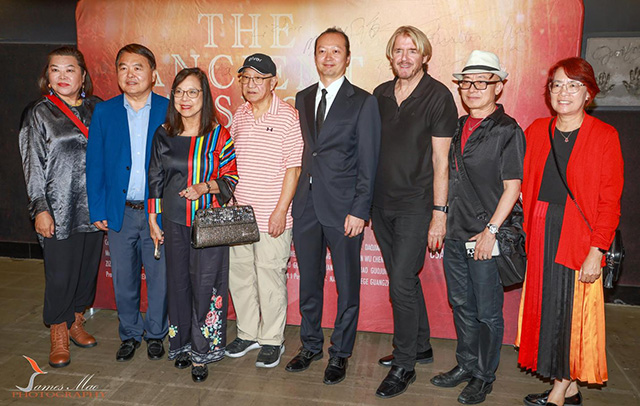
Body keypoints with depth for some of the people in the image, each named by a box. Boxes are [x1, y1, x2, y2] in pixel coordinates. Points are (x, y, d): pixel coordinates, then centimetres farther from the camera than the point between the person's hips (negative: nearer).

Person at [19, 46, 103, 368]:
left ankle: (76, 322, 31)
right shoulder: (38, 114, 0)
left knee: (88, 268, 11)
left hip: (94, 205, 3)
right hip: (59, 209, -3)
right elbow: (33, 165, -1)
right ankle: (59, 335, 20)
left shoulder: (96, 108, 8)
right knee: (60, 274, 1)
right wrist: (40, 208, -7)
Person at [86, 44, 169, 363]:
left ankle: (155, 333, 29)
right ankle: (130, 334, 33)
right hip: (119, 213, 2)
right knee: (123, 279, 12)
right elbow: (94, 164, 5)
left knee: (160, 277, 8)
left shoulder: (170, 111, -1)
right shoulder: (104, 112, 5)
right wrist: (97, 211, 0)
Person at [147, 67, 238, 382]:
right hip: (174, 221, 3)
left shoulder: (219, 135, -5)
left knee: (205, 283, -1)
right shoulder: (163, 135, 5)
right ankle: (181, 343, 30)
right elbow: (155, 180, 11)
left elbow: (232, 176, -2)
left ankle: (202, 351, 16)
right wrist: (153, 218, 10)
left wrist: (206, 186, -19)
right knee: (178, 281, 11)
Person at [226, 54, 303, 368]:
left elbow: (293, 168, -11)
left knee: (270, 278, 2)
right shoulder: (239, 116, 11)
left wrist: (281, 211, -15)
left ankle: (272, 341, 20)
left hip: (272, 217, -6)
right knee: (239, 274, 14)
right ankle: (248, 333, 31)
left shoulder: (288, 117, -7)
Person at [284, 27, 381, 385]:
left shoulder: (364, 102, -3)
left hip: (343, 207, -4)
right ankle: (311, 345, 34)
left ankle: (340, 353, 26)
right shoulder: (302, 99, 12)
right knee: (308, 281, 15)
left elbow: (368, 162, -7)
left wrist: (359, 211, -13)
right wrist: (293, 197, 5)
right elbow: (299, 150, 12)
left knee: (347, 285, 8)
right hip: (306, 205, 5)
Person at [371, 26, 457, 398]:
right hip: (382, 203, 6)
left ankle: (404, 365, 12)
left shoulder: (438, 96, -6)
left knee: (401, 283, -6)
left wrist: (439, 213, -13)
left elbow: (441, 161, -9)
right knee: (405, 279, 16)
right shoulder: (381, 94, 9)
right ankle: (421, 346, 34)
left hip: (416, 205, -5)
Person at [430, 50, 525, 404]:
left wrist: (491, 231, -17)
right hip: (455, 234, 7)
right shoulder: (458, 128, 11)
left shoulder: (508, 131, -8)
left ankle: (484, 377, 23)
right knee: (461, 305, 17)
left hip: (486, 237, -6)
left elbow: (512, 187, -12)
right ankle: (466, 365, 34)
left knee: (487, 312, 6)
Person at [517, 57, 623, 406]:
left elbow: (610, 202, -8)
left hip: (579, 239, -4)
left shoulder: (604, 136, -5)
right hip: (541, 236, 4)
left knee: (571, 311, 3)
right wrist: (527, 236, 1)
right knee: (546, 308, 9)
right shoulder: (537, 131, 7)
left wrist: (596, 253, -13)